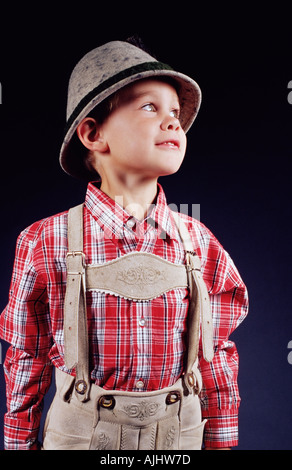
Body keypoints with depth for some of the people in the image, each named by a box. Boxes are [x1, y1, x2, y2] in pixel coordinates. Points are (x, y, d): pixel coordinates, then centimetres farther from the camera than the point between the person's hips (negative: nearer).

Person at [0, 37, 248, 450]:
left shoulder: (199, 242, -5)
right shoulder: (45, 243, -12)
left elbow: (217, 356, 2)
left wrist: (220, 443, 6)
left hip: (179, 435, 2)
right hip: (79, 435, -2)